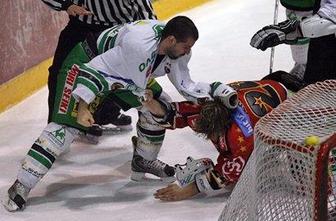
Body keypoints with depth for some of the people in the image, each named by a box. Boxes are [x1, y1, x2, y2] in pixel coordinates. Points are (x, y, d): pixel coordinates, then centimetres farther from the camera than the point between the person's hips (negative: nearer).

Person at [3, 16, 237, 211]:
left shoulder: (178, 49, -12)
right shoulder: (139, 45, -38)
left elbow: (187, 87, -1)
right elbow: (93, 71, -38)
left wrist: (220, 92, -14)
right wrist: (83, 105, -45)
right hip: (86, 61, -8)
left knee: (158, 104, 5)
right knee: (69, 121, -19)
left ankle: (144, 160, 26)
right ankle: (21, 186, -21)